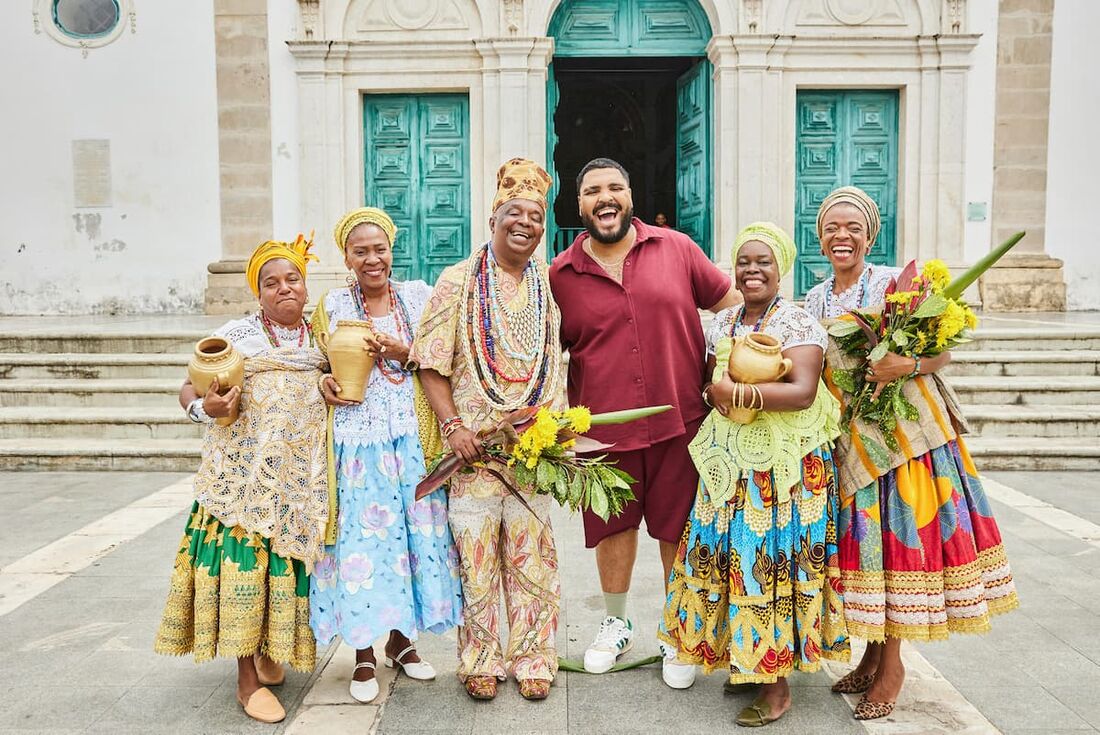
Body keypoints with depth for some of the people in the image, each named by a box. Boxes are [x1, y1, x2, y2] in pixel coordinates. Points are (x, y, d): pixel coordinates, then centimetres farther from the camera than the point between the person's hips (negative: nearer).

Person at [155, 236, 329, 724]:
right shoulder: (236, 333, 1)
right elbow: (189, 387, 0)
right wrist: (203, 407, -21)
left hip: (302, 473, 4)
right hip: (244, 467, -3)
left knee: (286, 560, 7)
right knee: (245, 559, -7)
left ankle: (270, 650, 30)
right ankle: (248, 679, 4)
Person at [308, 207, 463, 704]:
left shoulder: (419, 296, 7)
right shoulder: (331, 306, 6)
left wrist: (402, 353, -11)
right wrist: (325, 382, -10)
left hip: (414, 437, 1)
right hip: (358, 439, -1)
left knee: (415, 530, 5)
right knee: (362, 537, -1)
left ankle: (401, 640, 24)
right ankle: (364, 656, 14)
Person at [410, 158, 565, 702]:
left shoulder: (546, 287, 11)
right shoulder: (459, 280, -1)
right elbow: (431, 364, -3)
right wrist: (451, 424, -13)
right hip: (472, 443, -3)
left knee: (531, 554, 7)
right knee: (476, 556, 3)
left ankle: (532, 658, 23)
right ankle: (481, 662, 21)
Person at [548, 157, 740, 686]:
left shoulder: (676, 249, 1)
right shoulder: (560, 274, 2)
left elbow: (732, 304, 8)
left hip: (679, 422, 0)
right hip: (602, 428, 1)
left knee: (679, 531, 9)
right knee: (613, 527, 15)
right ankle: (616, 624, 38)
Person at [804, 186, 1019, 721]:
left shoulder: (895, 284, -5)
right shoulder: (815, 301, 10)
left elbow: (943, 347, -7)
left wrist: (909, 365, -25)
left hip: (907, 431, -4)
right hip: (850, 442, 4)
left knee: (899, 538, -1)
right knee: (864, 541, 9)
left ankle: (891, 665, 13)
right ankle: (873, 652, 24)